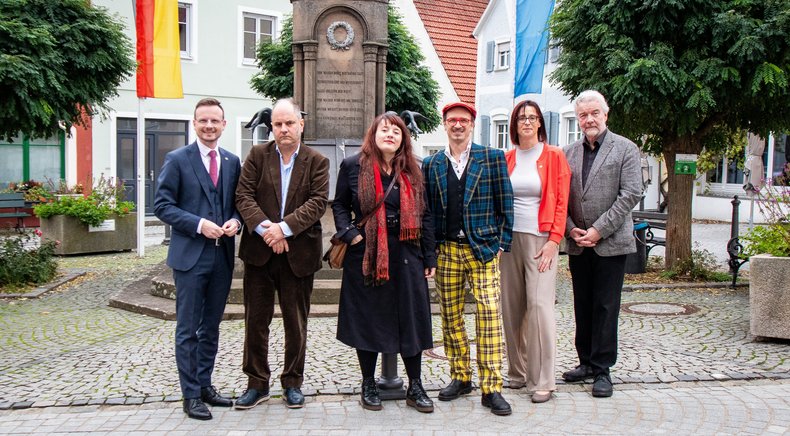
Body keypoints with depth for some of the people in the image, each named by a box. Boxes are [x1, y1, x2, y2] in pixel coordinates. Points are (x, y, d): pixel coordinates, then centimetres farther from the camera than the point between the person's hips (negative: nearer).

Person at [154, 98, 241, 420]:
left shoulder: (232, 162, 10)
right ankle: (190, 395, 12)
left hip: (222, 256, 5)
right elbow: (162, 205, -6)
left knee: (211, 327, 14)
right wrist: (199, 224, -17)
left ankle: (205, 386, 27)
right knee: (188, 330, 2)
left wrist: (235, 221, -7)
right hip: (190, 256, -4)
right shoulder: (177, 159, -3)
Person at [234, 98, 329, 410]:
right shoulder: (257, 155, 5)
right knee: (256, 320, 8)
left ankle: (293, 383, 23)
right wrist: (264, 228, -18)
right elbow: (243, 195, -4)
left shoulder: (317, 162, 3)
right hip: (259, 251, 1)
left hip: (298, 253, -1)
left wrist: (284, 227, -19)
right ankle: (257, 384, 21)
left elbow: (318, 201, -8)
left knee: (296, 323, 9)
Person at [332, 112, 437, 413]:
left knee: (411, 320, 4)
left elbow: (423, 216, 8)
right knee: (367, 320, 6)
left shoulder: (412, 171, 8)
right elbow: (340, 205, 6)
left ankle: (415, 387, 18)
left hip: (405, 256, 2)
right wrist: (350, 234, -11)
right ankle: (368, 386, 21)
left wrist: (429, 259, 5)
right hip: (366, 256, -2)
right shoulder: (354, 166, 1)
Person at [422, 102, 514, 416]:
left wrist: (502, 244, -3)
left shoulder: (492, 158, 4)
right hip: (446, 251, 3)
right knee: (450, 317, 8)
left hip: (484, 249, -3)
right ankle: (460, 377, 22)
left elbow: (505, 205, 3)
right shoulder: (431, 165, 10)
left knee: (489, 314, -8)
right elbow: (426, 210, 11)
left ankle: (492, 387, 0)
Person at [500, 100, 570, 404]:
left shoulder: (554, 156, 2)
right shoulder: (506, 159, 11)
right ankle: (517, 372, 19)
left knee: (540, 307, -9)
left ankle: (542, 381, 0)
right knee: (511, 308, 6)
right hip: (509, 239, 4)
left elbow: (561, 202, -2)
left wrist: (553, 241, -10)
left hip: (540, 240, -4)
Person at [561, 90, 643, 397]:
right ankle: (586, 362, 24)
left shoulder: (625, 149, -1)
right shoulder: (569, 153, 10)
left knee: (605, 308, -1)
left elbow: (631, 194, -9)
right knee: (583, 306, 11)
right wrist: (571, 230, -6)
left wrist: (599, 230, -14)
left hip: (610, 242, -4)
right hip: (578, 244, 4)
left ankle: (602, 369, 9)